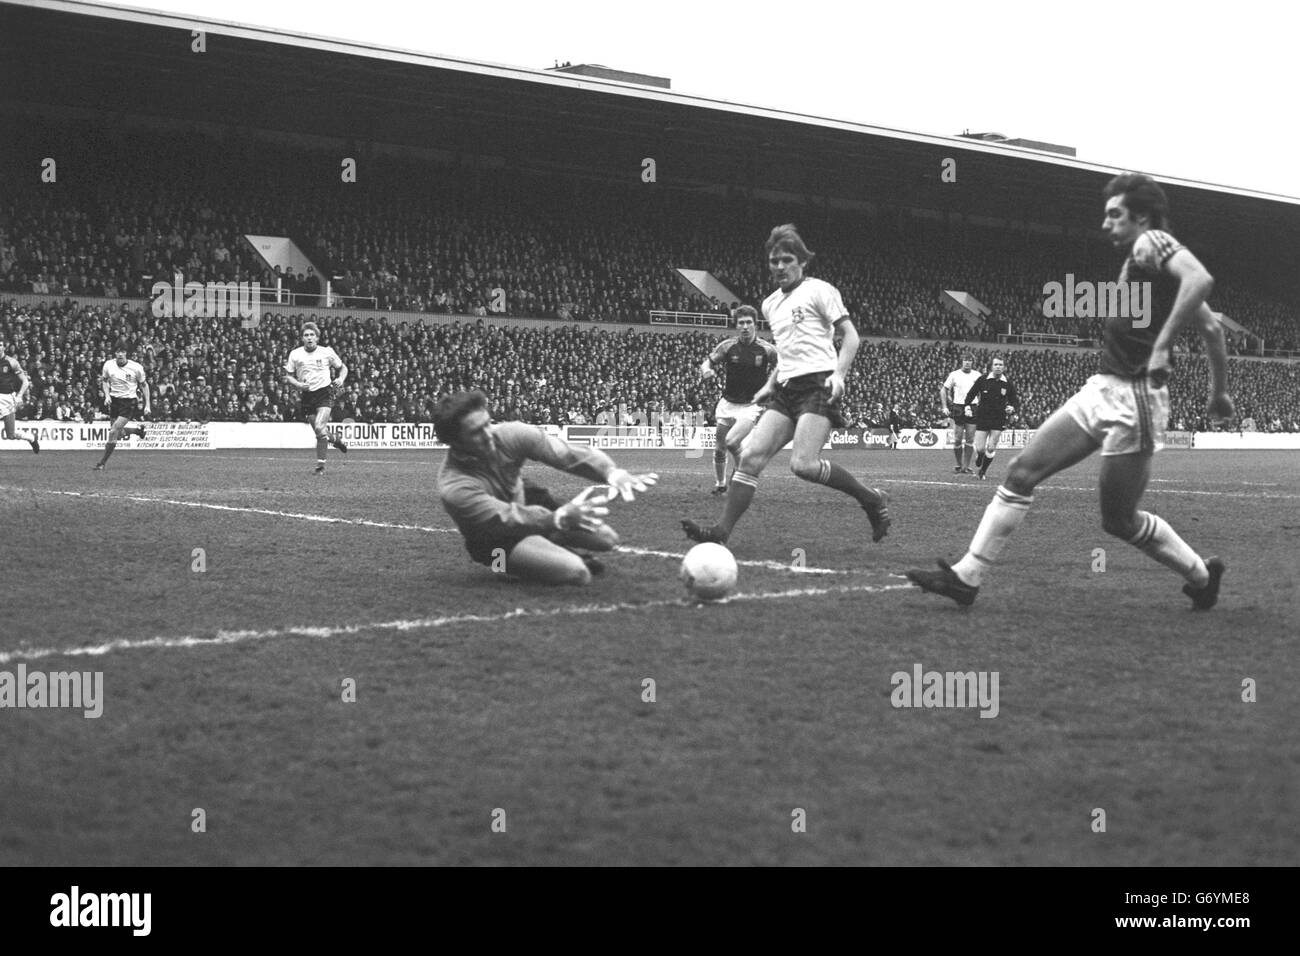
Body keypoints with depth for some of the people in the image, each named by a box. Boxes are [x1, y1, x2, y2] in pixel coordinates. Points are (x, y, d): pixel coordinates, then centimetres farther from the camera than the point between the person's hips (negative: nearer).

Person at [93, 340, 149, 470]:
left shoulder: (136, 367, -12)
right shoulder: (108, 365, -5)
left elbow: (144, 385, 1)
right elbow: (105, 380, 13)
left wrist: (147, 405, -3)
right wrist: (107, 395, -3)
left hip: (129, 402, -4)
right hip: (114, 400, 4)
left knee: (114, 432, -15)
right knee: (118, 435, 8)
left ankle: (102, 463, -4)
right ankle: (138, 429, 41)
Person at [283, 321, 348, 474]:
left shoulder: (327, 352, 0)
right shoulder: (295, 354, 2)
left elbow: (342, 367, 12)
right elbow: (288, 376, 9)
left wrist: (341, 379, -8)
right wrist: (298, 384, -11)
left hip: (325, 392, -3)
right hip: (307, 395, 3)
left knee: (320, 428, -20)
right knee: (319, 432, 7)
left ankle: (320, 466, -10)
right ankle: (335, 440, 43)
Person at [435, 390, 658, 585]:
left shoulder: (509, 434, -23)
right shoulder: (453, 487, -36)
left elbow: (563, 453, -29)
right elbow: (509, 519, -42)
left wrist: (612, 471, -48)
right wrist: (561, 518, -59)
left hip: (526, 504, 6)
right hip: (496, 541, -5)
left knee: (607, 539, 1)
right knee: (577, 572, -23)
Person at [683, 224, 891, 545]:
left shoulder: (818, 290, 0)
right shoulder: (770, 304, 21)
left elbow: (851, 335, -5)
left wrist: (838, 373, -19)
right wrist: (771, 385, 21)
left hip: (818, 386, -7)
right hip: (786, 390, 7)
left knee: (803, 464, -22)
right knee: (750, 455, -9)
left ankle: (872, 500, -3)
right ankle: (721, 531, -12)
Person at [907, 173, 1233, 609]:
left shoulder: (1151, 242, -9)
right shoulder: (1140, 259, 17)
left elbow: (1200, 278, -31)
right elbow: (1212, 328, 23)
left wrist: (1162, 345, -33)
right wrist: (1218, 393, 28)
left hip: (1134, 401, -10)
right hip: (1101, 391, 10)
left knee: (1119, 520, 3)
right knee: (1022, 472, 0)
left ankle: (1202, 574, 25)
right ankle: (966, 576, 0)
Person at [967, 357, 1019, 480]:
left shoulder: (1007, 384, -2)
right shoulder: (982, 380, -5)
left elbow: (1013, 400, 5)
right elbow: (971, 394, 5)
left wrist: (1012, 408, -14)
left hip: (998, 420, 1)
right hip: (982, 417, 0)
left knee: (991, 448, -4)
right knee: (980, 449, -4)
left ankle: (983, 471, 17)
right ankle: (979, 457, 34)